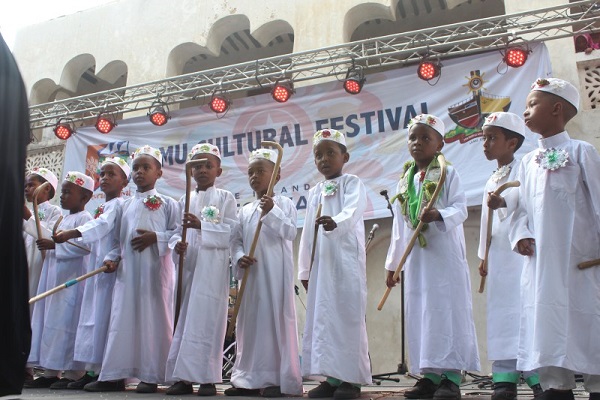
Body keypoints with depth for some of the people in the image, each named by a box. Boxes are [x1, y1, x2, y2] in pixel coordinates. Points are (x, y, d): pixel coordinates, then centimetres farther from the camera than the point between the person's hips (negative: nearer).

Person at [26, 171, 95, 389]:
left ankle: (72, 373, -1)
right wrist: (48, 244, 15)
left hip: (72, 280, -10)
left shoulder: (84, 218, -9)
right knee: (50, 322, 10)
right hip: (55, 278, 10)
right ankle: (50, 371, 16)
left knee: (67, 323, -8)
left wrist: (54, 245, -21)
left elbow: (84, 245, -24)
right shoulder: (64, 219, 21)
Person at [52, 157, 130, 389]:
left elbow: (102, 226, -25)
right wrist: (64, 240, 19)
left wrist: (69, 233, -34)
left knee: (103, 315, -9)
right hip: (95, 265, 9)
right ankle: (92, 369, 15)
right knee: (92, 315, 9)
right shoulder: (101, 208, 22)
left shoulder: (118, 205, -7)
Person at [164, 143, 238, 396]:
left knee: (207, 318, -7)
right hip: (188, 265, 4)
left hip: (213, 266, -4)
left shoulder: (225, 198, 5)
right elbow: (177, 231, 14)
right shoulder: (185, 201, 17)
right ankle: (182, 377, 8)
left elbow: (231, 232, -5)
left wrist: (201, 226, -17)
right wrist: (177, 244, -9)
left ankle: (207, 377, -2)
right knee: (184, 318, 2)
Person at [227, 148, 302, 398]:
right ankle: (250, 378, 15)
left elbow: (290, 232, -10)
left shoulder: (284, 203, 3)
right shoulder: (244, 211, 16)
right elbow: (236, 241, 11)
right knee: (250, 321, 7)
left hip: (276, 272, -5)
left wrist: (271, 213, -19)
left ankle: (279, 379, 2)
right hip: (252, 273, 5)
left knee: (276, 319, -5)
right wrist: (239, 258, -8)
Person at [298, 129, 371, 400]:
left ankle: (351, 378, 0)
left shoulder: (352, 183, 1)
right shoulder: (315, 192, 19)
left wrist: (336, 222, -43)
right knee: (322, 316, 5)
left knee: (348, 315, -7)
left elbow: (353, 210, -21)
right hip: (321, 261, 6)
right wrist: (304, 268, 13)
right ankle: (332, 376, 12)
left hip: (347, 258, -6)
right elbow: (307, 233, 17)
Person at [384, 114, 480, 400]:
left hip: (445, 255, -5)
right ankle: (430, 374, 14)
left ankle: (451, 376, 0)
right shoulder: (404, 183, 15)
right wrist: (392, 263, 16)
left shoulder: (448, 174, 1)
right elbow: (398, 227, 16)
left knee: (448, 310, -6)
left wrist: (438, 214, -31)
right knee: (419, 313, 5)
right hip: (415, 258, 5)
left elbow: (460, 208, -9)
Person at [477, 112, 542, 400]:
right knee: (501, 313, 5)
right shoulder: (491, 180, 23)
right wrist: (483, 256, 22)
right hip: (498, 254, 8)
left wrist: (504, 201, -38)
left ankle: (539, 377, -6)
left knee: (525, 309, -12)